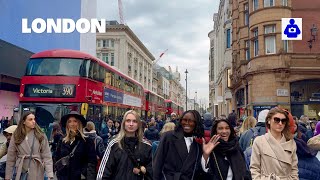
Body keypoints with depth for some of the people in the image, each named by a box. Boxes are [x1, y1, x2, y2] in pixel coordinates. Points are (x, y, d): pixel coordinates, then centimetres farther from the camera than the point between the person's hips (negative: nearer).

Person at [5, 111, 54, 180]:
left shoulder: (41, 136, -5)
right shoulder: (16, 136, -1)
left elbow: (47, 156, -8)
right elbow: (11, 157, 3)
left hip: (37, 173, -1)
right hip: (21, 172, 1)